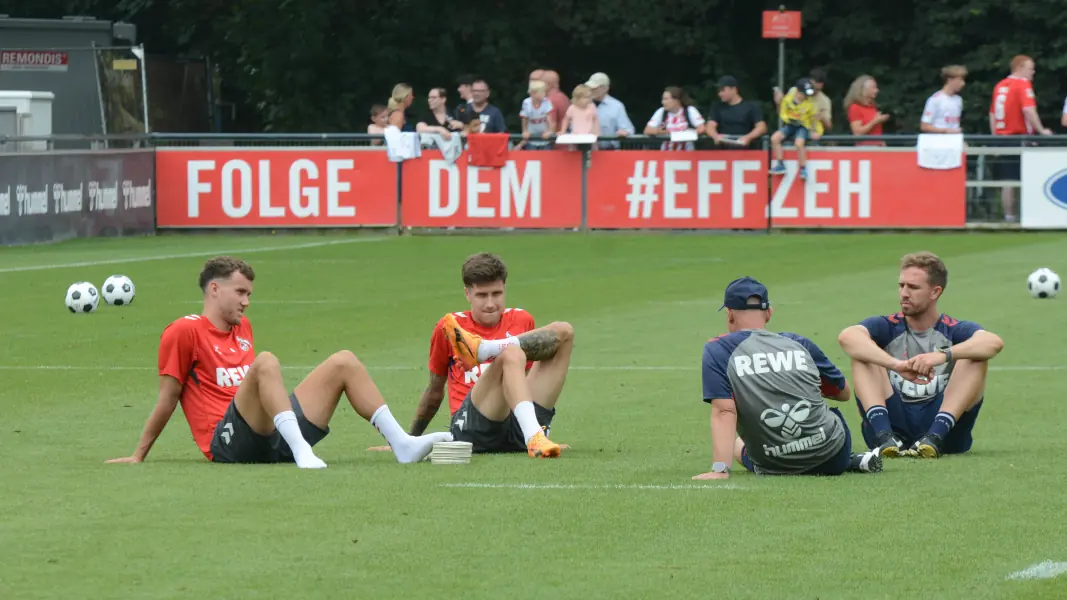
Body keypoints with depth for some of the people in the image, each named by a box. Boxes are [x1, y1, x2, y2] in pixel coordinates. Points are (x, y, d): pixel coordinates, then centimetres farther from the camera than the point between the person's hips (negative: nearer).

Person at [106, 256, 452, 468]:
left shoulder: (242, 327, 24)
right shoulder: (184, 331, -1)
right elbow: (167, 399, 1)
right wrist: (138, 457, 2)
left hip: (271, 436, 8)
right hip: (228, 442, -8)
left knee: (343, 363, 3)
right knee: (266, 361, -33)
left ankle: (400, 442, -11)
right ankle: (301, 451, -53)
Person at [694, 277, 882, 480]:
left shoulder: (717, 350, -2)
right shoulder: (799, 344, 7)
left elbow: (724, 412, -14)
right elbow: (843, 393, 18)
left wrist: (720, 469, -20)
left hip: (775, 468, -2)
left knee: (736, 445, 35)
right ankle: (853, 462, 10)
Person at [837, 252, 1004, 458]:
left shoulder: (955, 330, 8)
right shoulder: (886, 327, 10)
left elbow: (994, 343, -17)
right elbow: (846, 337, -16)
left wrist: (943, 355, -34)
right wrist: (897, 365, -33)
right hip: (894, 424, 1)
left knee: (976, 357, -16)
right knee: (861, 351, -11)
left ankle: (935, 436, -33)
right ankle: (885, 436, -32)